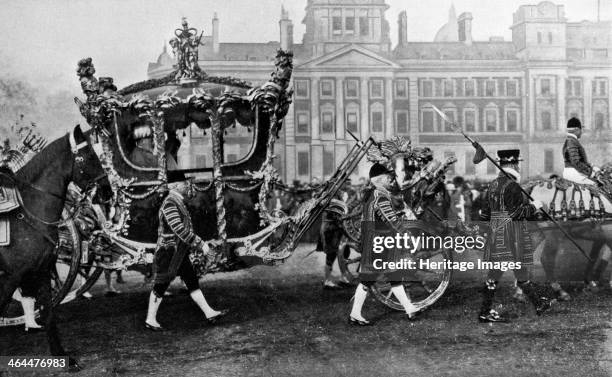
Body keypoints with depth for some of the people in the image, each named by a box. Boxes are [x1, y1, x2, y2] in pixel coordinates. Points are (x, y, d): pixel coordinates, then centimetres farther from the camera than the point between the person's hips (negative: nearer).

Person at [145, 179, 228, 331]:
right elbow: (179, 229, -29)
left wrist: (203, 243, 14)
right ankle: (150, 320, 14)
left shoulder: (178, 203, 13)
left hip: (180, 253, 10)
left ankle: (209, 313, 10)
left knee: (193, 283, 8)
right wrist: (200, 244, -27)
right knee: (160, 287, 2)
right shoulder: (169, 203, -19)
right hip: (169, 252, -10)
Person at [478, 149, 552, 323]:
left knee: (494, 273, 7)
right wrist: (533, 206, -4)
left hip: (496, 234, 8)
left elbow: (485, 214, 15)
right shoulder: (512, 186, -15)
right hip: (511, 235, -8)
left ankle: (486, 312, 8)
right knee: (521, 273, 2)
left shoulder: (493, 185, 12)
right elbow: (516, 213, -18)